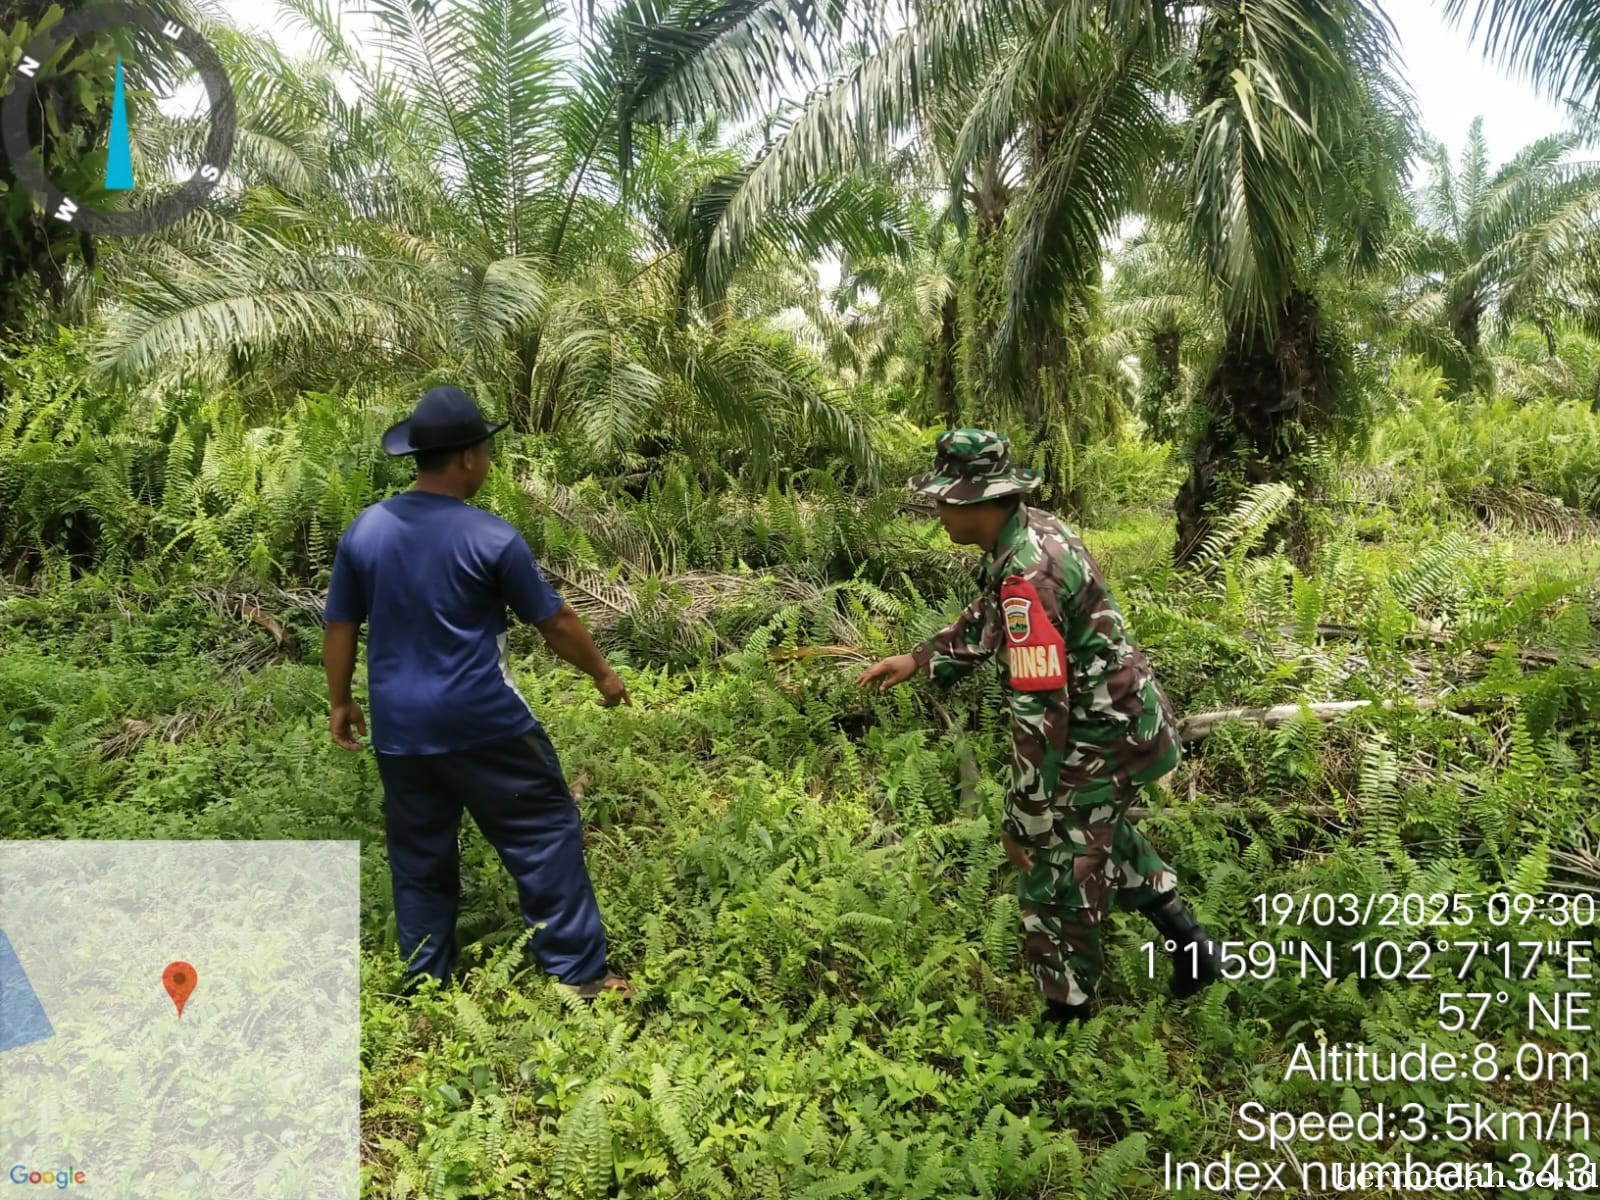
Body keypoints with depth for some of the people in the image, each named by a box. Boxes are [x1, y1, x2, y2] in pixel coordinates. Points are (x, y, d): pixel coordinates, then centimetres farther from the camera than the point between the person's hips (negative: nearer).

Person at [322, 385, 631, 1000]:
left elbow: (339, 626, 9)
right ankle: (579, 973, 11)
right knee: (544, 833, 7)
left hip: (398, 727, 5)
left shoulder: (364, 529, 2)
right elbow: (554, 620, -4)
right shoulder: (490, 537, -12)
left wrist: (340, 702, 22)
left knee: (419, 856, 17)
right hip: (483, 722, -5)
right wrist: (603, 674, 10)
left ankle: (425, 985, 27)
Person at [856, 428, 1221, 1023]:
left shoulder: (1027, 578, -30)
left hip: (1103, 739, -10)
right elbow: (986, 619, 17)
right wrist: (919, 659, 11)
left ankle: (1068, 1014, 24)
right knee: (1093, 826, 31)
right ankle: (1186, 938, 36)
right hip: (1127, 715, 10)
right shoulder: (1034, 529, 0)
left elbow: (1039, 715, -30)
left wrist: (1022, 823, -23)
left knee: (1055, 877, 7)